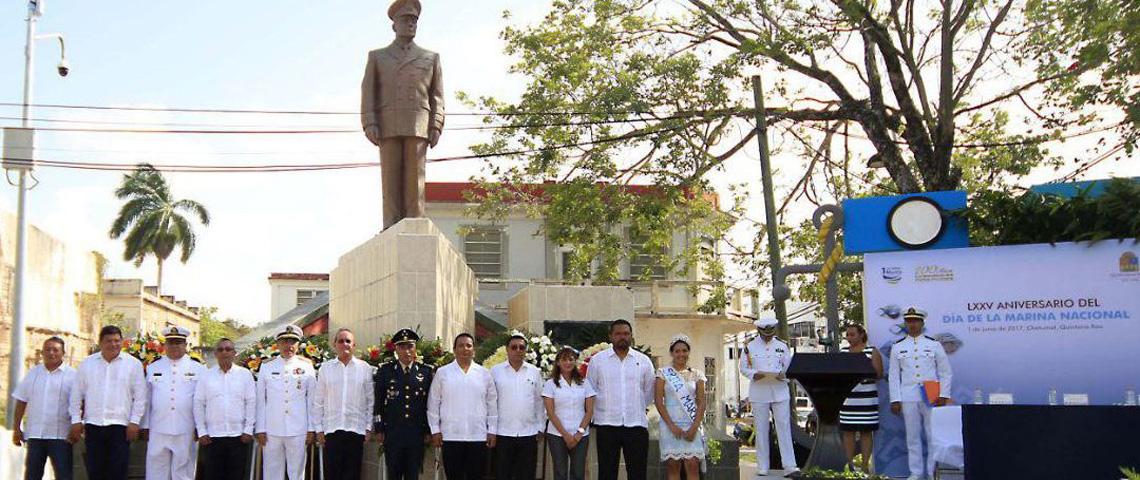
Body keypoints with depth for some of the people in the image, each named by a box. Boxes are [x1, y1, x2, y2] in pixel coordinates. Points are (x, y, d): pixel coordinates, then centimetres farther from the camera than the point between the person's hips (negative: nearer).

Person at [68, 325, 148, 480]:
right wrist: (76, 421, 6)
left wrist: (134, 422, -4)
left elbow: (140, 397, 2)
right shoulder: (87, 364, 10)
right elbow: (76, 395, 12)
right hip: (93, 425, 2)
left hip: (120, 425, -2)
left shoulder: (133, 364, 3)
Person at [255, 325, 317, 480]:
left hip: (298, 431, 0)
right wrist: (260, 429, 3)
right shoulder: (267, 367, 6)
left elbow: (312, 400, 6)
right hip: (272, 430, 0)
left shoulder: (306, 367, 5)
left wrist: (311, 429, 2)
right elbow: (261, 400, 7)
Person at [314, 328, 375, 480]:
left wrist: (369, 428, 2)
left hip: (356, 429, 0)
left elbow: (370, 401, 5)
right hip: (331, 429, 0)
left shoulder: (365, 368, 3)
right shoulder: (325, 368, 4)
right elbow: (318, 402, 6)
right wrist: (319, 429, 3)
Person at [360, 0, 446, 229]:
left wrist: (436, 127, -4)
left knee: (414, 177, -8)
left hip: (418, 125, 0)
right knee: (391, 177, -6)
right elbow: (368, 93, 6)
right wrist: (370, 124, -9)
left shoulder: (431, 57, 16)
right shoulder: (377, 56, 15)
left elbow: (436, 96, 9)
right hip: (388, 125, 0)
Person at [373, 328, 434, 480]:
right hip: (392, 433, 0)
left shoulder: (427, 372, 4)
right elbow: (378, 401, 3)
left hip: (417, 434, 1)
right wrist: (378, 429, 0)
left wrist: (429, 431, 3)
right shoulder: (384, 371, 2)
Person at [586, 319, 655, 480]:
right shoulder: (597, 360, 3)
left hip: (637, 424, 1)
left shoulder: (644, 361, 6)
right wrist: (605, 408, 6)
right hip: (607, 424, -1)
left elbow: (649, 392, 14)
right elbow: (590, 391, 7)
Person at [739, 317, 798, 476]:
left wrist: (783, 375, -12)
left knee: (784, 427, -3)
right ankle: (762, 466, 11)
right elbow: (743, 368, 5)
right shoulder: (750, 347, 4)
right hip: (759, 393, -1)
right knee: (761, 429, 4)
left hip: (780, 391, 1)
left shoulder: (782, 347, 9)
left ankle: (789, 464, -1)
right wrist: (754, 374, -15)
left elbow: (789, 366, 10)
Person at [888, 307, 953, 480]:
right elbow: (893, 376, 7)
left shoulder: (934, 345, 5)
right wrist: (895, 400, 0)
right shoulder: (897, 347, 8)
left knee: (934, 436, 1)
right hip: (908, 399, 1)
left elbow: (945, 373, 6)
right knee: (913, 436, 4)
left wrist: (943, 396, -4)